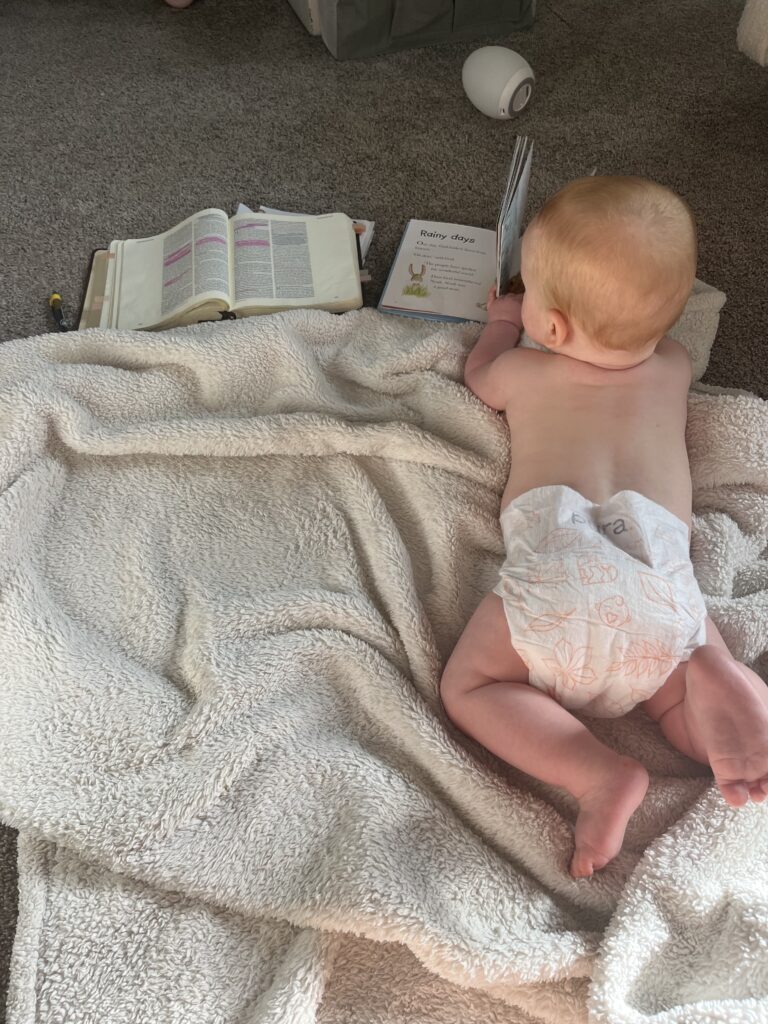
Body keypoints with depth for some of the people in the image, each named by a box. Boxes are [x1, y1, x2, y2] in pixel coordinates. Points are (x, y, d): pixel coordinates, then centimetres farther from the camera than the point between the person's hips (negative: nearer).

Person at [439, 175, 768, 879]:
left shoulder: (524, 371, 21)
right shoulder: (675, 367, 27)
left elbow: (479, 377, 47)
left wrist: (501, 322, 63)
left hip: (561, 575, -3)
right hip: (663, 581, 3)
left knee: (468, 689, 12)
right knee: (683, 706, 21)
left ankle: (601, 774, -9)